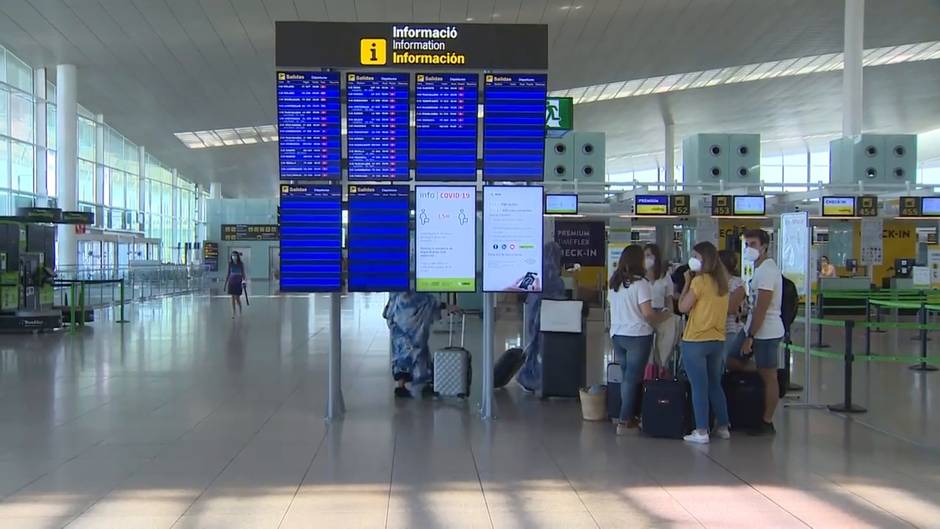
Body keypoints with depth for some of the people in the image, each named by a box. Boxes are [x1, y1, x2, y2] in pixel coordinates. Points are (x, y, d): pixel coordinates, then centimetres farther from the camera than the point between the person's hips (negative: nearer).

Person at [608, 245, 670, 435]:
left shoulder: (614, 282, 8)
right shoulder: (640, 283, -13)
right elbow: (648, 313, -17)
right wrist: (664, 315, 2)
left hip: (617, 335, 6)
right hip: (638, 335, -6)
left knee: (627, 376, 15)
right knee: (632, 378, -1)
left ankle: (629, 417, 17)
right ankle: (624, 421, -2)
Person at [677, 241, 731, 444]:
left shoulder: (699, 280, -14)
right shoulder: (722, 281, 8)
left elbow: (683, 307, -10)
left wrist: (687, 282, -2)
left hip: (696, 340, -7)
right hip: (718, 340, 7)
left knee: (699, 387, -2)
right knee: (715, 385, 18)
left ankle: (701, 431, -1)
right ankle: (723, 427, 23)